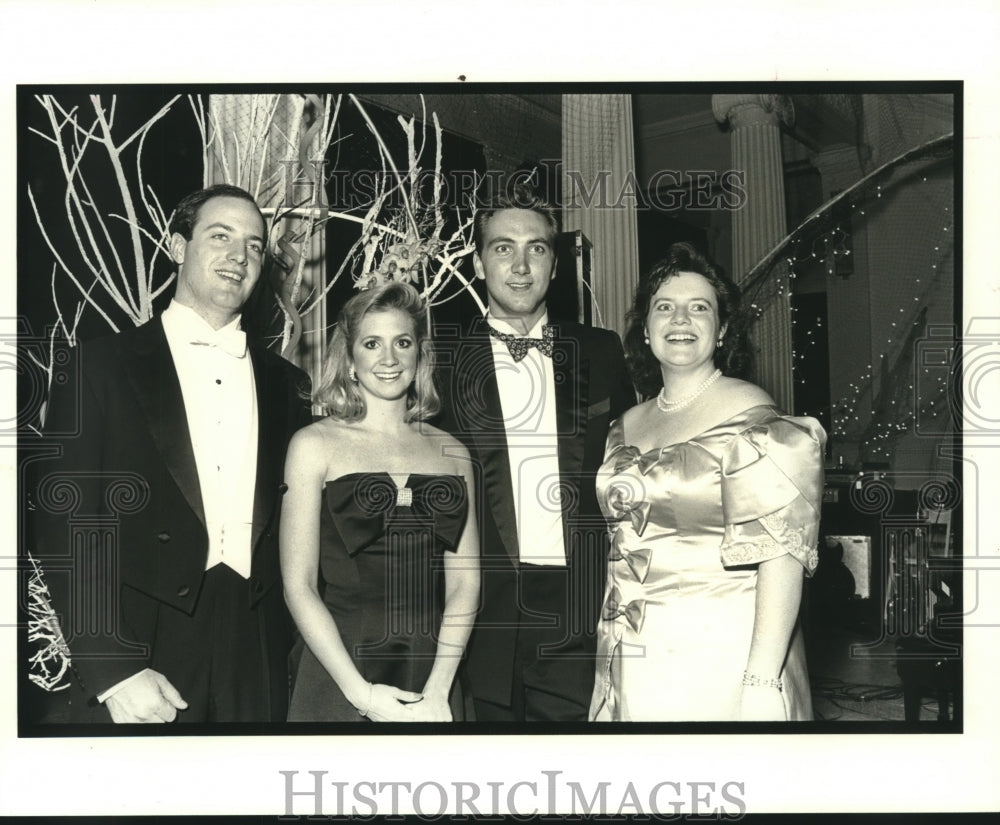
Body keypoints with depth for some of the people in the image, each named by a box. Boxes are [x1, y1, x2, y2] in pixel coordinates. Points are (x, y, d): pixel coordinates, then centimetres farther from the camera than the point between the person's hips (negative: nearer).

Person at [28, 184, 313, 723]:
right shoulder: (102, 367, 0)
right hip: (139, 651, -3)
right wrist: (111, 670, -13)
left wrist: (292, 643, 0)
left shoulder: (285, 382, 10)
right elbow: (63, 524, -5)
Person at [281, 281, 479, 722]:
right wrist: (361, 692, -12)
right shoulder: (314, 445, -2)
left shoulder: (452, 452, 6)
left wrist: (437, 692, -9)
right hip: (336, 682, -2)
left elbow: (464, 582, 2)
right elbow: (299, 587, -6)